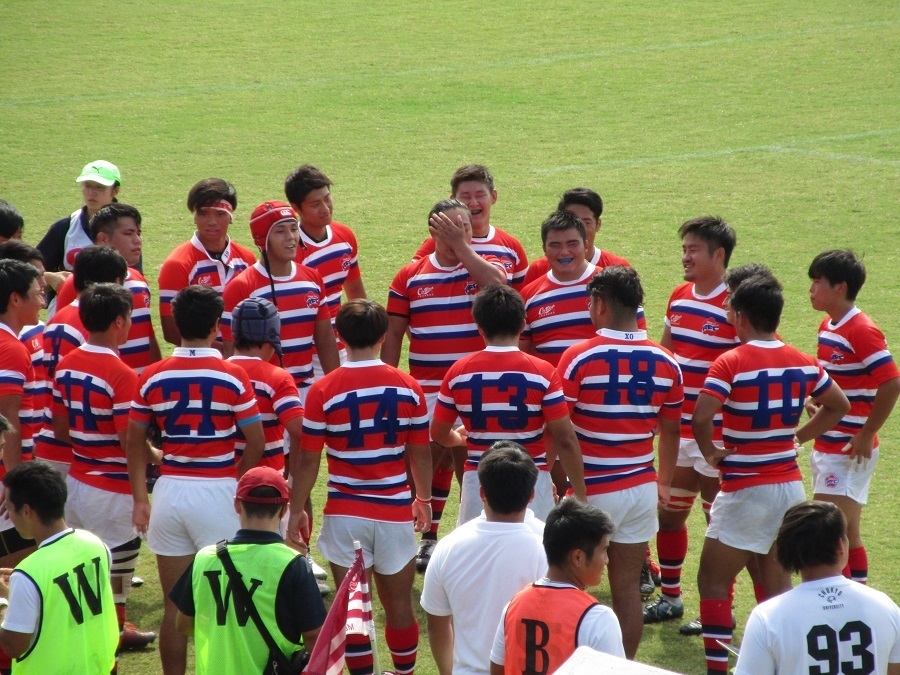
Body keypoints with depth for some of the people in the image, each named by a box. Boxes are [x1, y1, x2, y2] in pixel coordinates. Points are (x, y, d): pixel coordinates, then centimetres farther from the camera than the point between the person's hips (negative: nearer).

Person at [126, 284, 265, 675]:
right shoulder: (232, 376, -8)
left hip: (170, 492, 3)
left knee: (174, 606, 9)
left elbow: (135, 443, 4)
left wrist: (140, 499, 11)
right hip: (218, 492, -3)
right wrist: (237, 485, 8)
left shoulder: (152, 377, 0)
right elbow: (256, 443, -7)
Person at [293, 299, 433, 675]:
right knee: (399, 603, 14)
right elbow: (421, 453, 3)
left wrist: (297, 509, 5)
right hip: (395, 511, 2)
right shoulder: (408, 388, -4)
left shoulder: (323, 390, -10)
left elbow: (307, 460, -7)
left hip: (345, 513, -2)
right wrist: (424, 498, 19)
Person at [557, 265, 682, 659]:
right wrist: (664, 483, 20)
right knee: (628, 588, 10)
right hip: (641, 489, 4)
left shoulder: (580, 358, -13)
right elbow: (670, 430, 9)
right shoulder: (666, 363, 0)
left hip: (591, 490, -4)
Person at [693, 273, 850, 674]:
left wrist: (710, 452, -9)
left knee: (713, 582, 5)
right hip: (790, 486, 6)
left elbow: (701, 417, -27)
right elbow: (839, 406, 17)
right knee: (778, 585, 15)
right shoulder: (803, 363, 3)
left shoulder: (731, 363, -15)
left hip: (746, 490, -6)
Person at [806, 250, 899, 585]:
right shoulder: (827, 327, 11)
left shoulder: (862, 331, -18)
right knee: (847, 534, 14)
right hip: (826, 445, 10)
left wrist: (866, 435, -20)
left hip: (849, 451, -10)